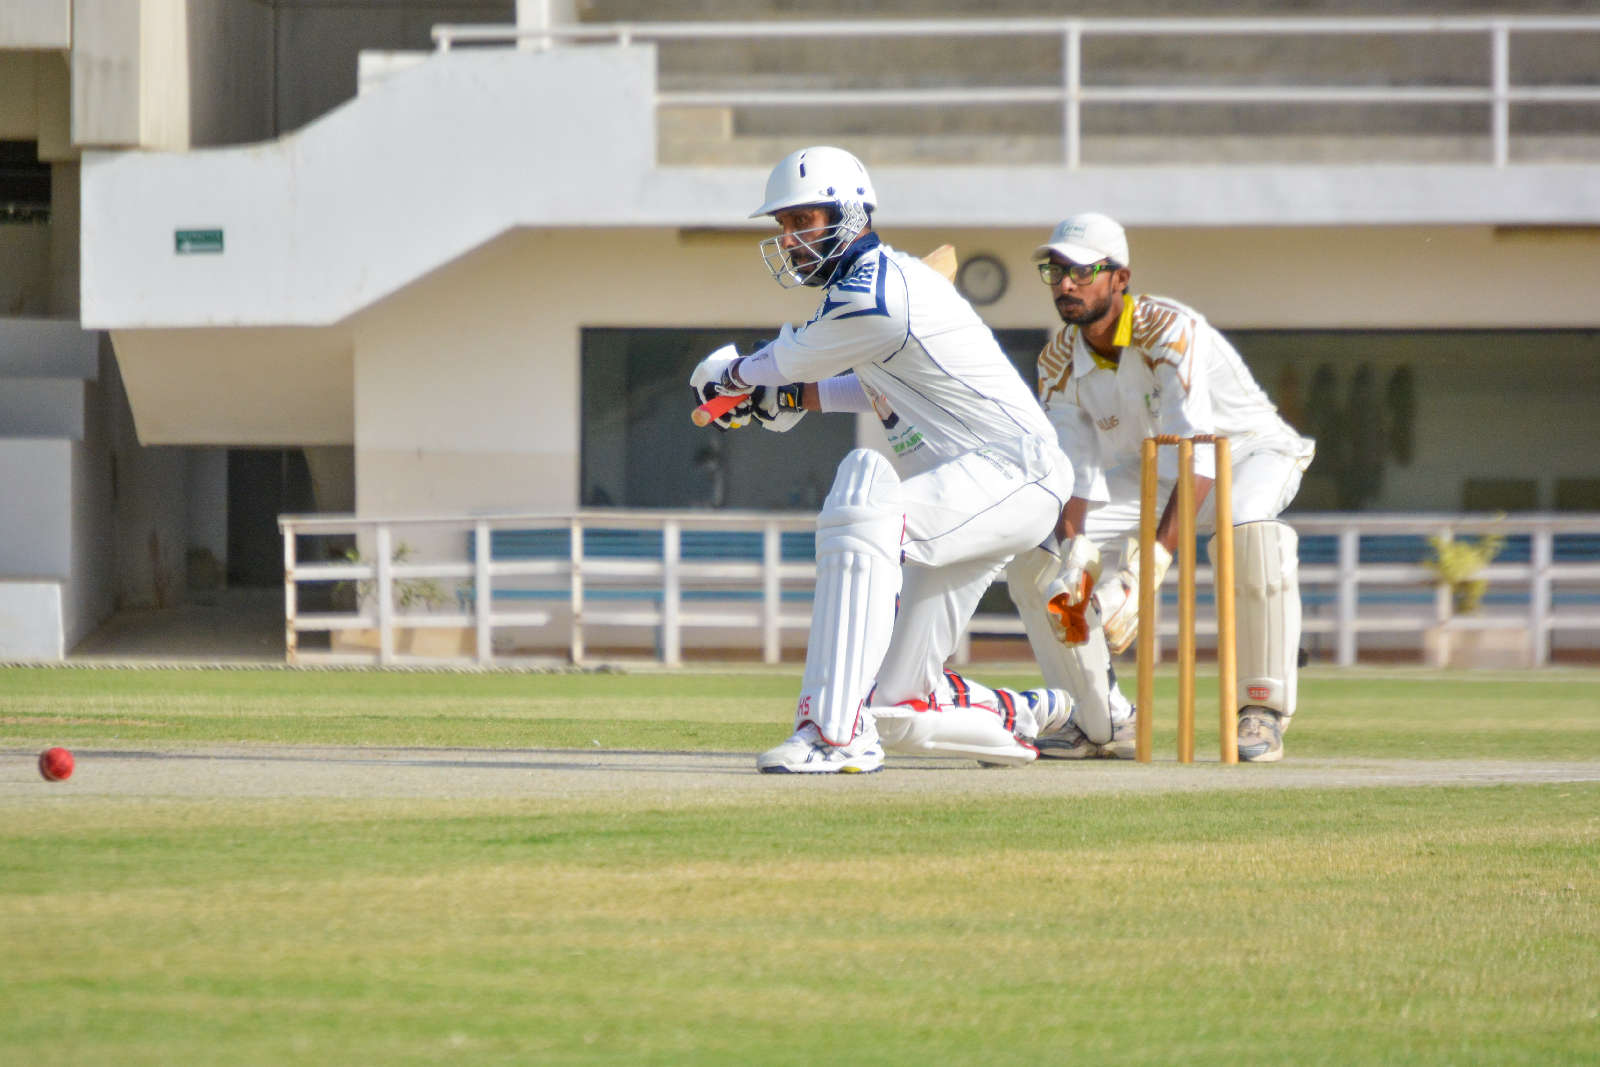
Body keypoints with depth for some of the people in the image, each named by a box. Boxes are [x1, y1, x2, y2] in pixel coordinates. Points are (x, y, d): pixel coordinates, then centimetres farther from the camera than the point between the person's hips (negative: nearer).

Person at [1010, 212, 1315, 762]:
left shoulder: (1171, 331, -33)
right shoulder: (1059, 360, -12)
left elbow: (1197, 460, -41)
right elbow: (1073, 471, -15)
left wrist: (1149, 564, -53)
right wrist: (1076, 557, -36)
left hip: (1247, 453, -6)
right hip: (1144, 473, 6)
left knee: (1252, 532, -41)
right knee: (1030, 554, -10)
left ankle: (1263, 712, -28)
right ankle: (1102, 719, 2)